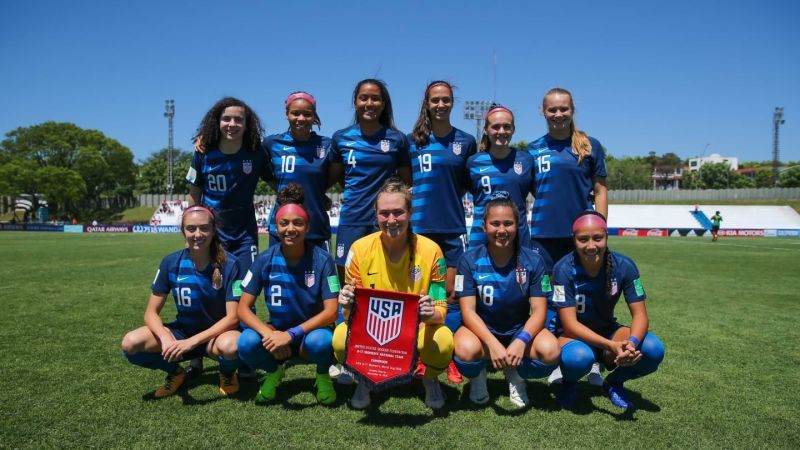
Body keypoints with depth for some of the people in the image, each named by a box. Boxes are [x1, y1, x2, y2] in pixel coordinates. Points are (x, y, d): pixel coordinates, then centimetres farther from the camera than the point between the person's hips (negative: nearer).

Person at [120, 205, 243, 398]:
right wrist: (166, 338, -29)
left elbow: (233, 317, -20)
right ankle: (175, 372, 7)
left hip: (217, 333, -3)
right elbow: (151, 313, -8)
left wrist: (192, 341, -31)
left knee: (230, 345, -39)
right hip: (182, 331, 3)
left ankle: (227, 374, 0)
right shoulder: (171, 263, -10)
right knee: (130, 343, -22)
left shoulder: (229, 264, -19)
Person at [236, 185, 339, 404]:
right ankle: (273, 371, 6)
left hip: (312, 330, -2)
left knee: (319, 341, -36)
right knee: (247, 343, -29)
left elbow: (331, 312, -18)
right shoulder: (265, 260, -10)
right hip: (277, 332, 2)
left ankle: (323, 375, 1)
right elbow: (243, 308, -9)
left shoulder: (322, 259, -15)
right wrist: (268, 334, -27)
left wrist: (292, 334, -29)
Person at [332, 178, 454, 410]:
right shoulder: (360, 249, -12)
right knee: (341, 338, -30)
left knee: (443, 341, -33)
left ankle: (430, 379, 7)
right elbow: (350, 312, -6)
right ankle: (365, 380, 7)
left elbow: (440, 310, -10)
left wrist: (431, 313, -34)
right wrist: (348, 306, -30)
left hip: (416, 330, 0)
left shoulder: (430, 250, -14)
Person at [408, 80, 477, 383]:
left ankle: (451, 360, 12)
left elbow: (470, 184, 14)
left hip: (452, 226, 0)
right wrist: (422, 199, 1)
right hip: (419, 226, 0)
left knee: (451, 294, 2)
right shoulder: (413, 140, 7)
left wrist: (448, 197, 1)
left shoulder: (466, 141, 7)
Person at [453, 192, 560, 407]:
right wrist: (492, 344, -32)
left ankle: (515, 375, 5)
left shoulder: (533, 261, -8)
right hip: (482, 330, -1)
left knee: (550, 351, -30)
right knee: (466, 350, -36)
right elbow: (468, 311, -16)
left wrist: (521, 342, -31)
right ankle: (477, 378, 3)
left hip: (521, 332, 2)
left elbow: (538, 311, -12)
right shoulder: (470, 260, -11)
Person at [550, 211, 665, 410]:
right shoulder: (564, 269, -23)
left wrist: (632, 342, -36)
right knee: (578, 357, -39)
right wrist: (611, 345, -38)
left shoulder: (624, 265, -15)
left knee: (653, 349, -25)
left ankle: (614, 382, 6)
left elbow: (639, 315, -14)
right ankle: (568, 383, 0)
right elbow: (570, 324, -25)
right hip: (572, 334, -3)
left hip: (607, 330, 3)